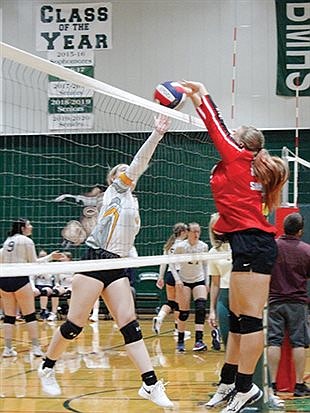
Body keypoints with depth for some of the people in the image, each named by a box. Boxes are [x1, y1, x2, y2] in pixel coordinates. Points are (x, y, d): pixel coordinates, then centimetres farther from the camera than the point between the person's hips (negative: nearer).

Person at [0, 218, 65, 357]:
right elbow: (34, 263, -1)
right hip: (19, 279, -6)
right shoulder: (26, 241, -2)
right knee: (30, 315, -1)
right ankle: (36, 347, -2)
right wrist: (50, 257, 6)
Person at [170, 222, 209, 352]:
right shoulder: (180, 246, -12)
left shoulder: (204, 246, -3)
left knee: (201, 308, -17)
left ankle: (199, 340, -22)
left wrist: (207, 283, 7)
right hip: (184, 281, -2)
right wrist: (177, 279, -16)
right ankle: (180, 341, 14)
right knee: (184, 312, -3)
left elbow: (205, 265, 9)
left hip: (199, 280, 2)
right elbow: (172, 263, -5)